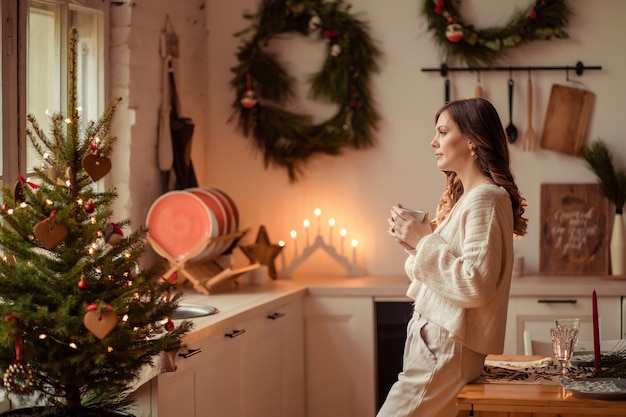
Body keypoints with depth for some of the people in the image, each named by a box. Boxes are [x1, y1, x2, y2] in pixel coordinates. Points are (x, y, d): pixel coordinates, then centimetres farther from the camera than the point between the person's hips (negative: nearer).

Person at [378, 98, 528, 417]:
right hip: (435, 338, 9)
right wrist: (413, 242, 4)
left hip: (448, 347, -9)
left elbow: (475, 285, -21)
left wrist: (423, 241, -16)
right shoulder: (464, 197, 17)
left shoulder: (485, 199, -13)